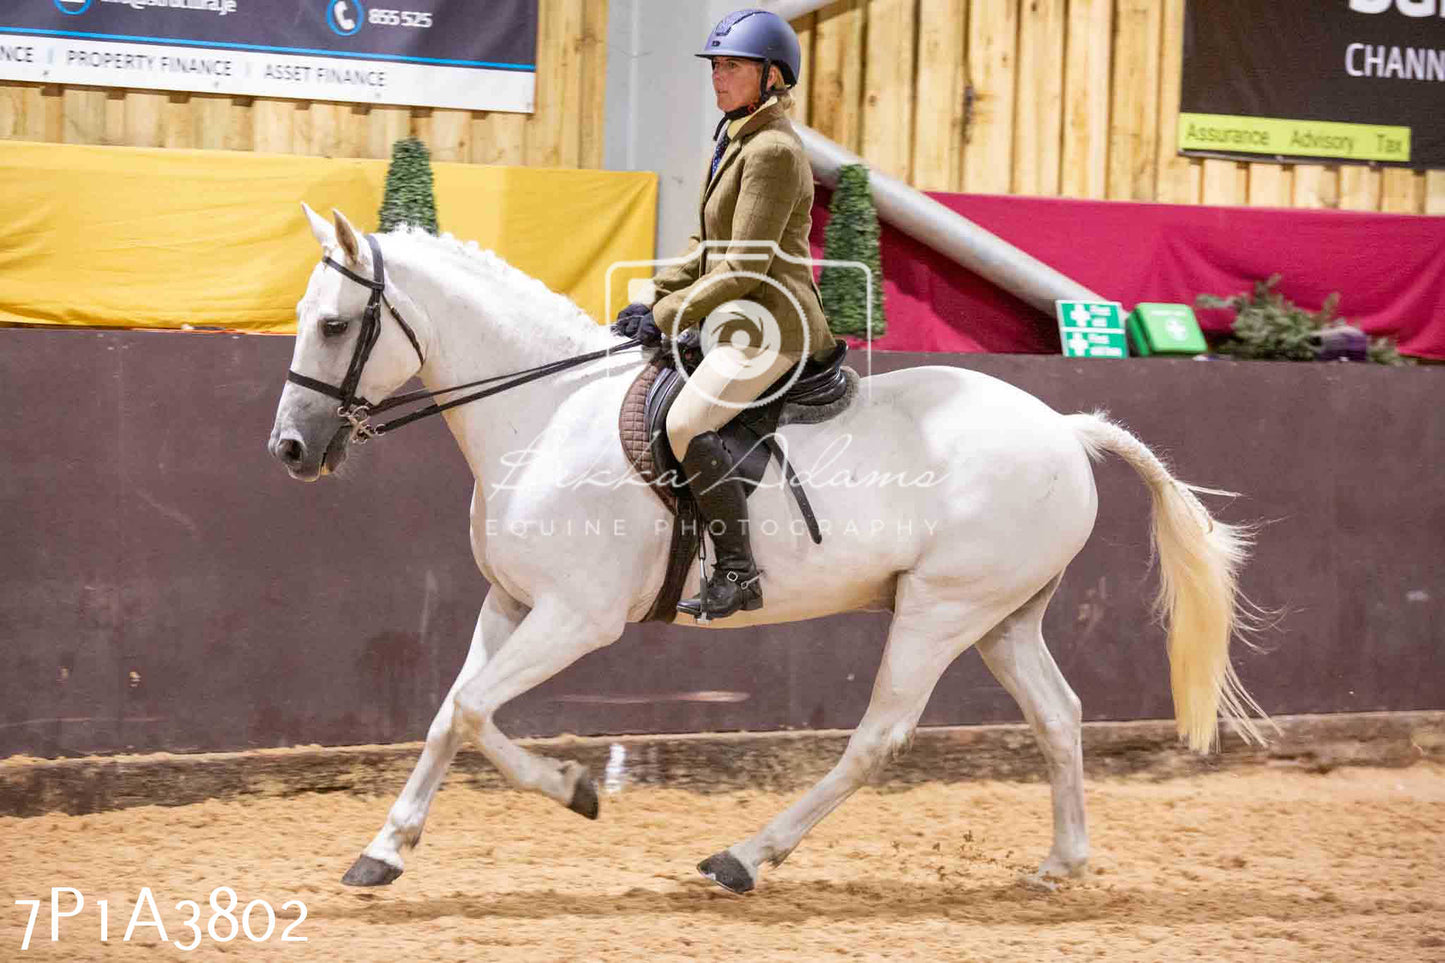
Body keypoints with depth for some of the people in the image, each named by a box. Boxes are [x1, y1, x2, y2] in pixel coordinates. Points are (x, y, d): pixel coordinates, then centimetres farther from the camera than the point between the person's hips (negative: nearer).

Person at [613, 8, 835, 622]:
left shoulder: (773, 151, -15)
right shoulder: (737, 142, 16)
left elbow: (745, 268, -20)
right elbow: (706, 248, 22)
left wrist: (669, 316, -16)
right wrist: (654, 301, 9)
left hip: (771, 325, -11)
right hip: (737, 323, 11)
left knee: (687, 421, -28)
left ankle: (738, 572, -25)